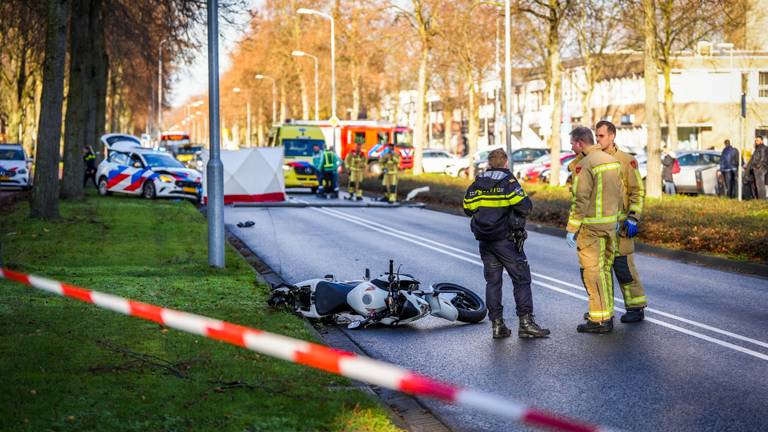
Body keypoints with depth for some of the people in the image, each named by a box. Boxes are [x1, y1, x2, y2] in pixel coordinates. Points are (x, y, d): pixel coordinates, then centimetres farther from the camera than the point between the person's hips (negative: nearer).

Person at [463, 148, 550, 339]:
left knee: (492, 281, 10)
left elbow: (468, 208, 11)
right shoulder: (508, 181, -10)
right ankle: (526, 322, -4)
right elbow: (524, 207, -19)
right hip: (506, 239, -5)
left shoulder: (477, 183, 6)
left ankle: (497, 324, 8)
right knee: (521, 279, 1)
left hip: (484, 241, 5)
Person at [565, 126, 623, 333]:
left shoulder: (585, 165, -15)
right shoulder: (613, 161, 11)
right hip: (610, 223, 8)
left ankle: (599, 320, -4)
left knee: (592, 271, -4)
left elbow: (580, 200, -18)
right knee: (605, 269, 15)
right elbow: (618, 194, 15)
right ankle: (607, 315, 20)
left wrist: (572, 229, -14)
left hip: (591, 225, -8)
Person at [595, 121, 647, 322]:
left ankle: (636, 308, 2)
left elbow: (638, 191, -6)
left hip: (619, 223, -6)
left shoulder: (626, 160, -4)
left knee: (623, 266, -7)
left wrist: (633, 218, -14)